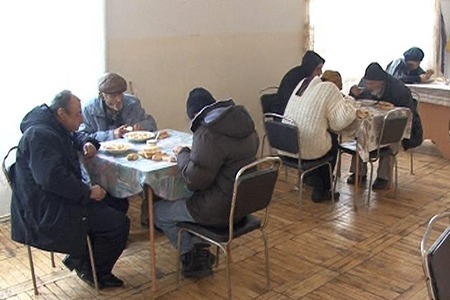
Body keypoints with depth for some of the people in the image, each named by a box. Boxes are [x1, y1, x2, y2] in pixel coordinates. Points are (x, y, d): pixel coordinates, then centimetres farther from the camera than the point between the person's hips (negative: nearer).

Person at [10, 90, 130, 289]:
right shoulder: (39, 135, -21)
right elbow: (52, 177, -31)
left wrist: (86, 143, 7)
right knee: (119, 223, -16)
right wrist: (88, 192, -23)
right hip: (47, 211, -11)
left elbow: (75, 136, 31)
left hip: (57, 200, 11)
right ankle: (82, 262, 6)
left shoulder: (57, 128, 11)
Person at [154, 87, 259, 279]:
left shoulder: (207, 134, -24)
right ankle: (200, 252, 26)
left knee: (159, 211, 8)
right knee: (185, 198, 29)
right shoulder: (244, 120, 2)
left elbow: (194, 180, -21)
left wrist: (182, 154, -4)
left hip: (221, 209, -9)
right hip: (244, 201, 9)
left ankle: (193, 257, 19)